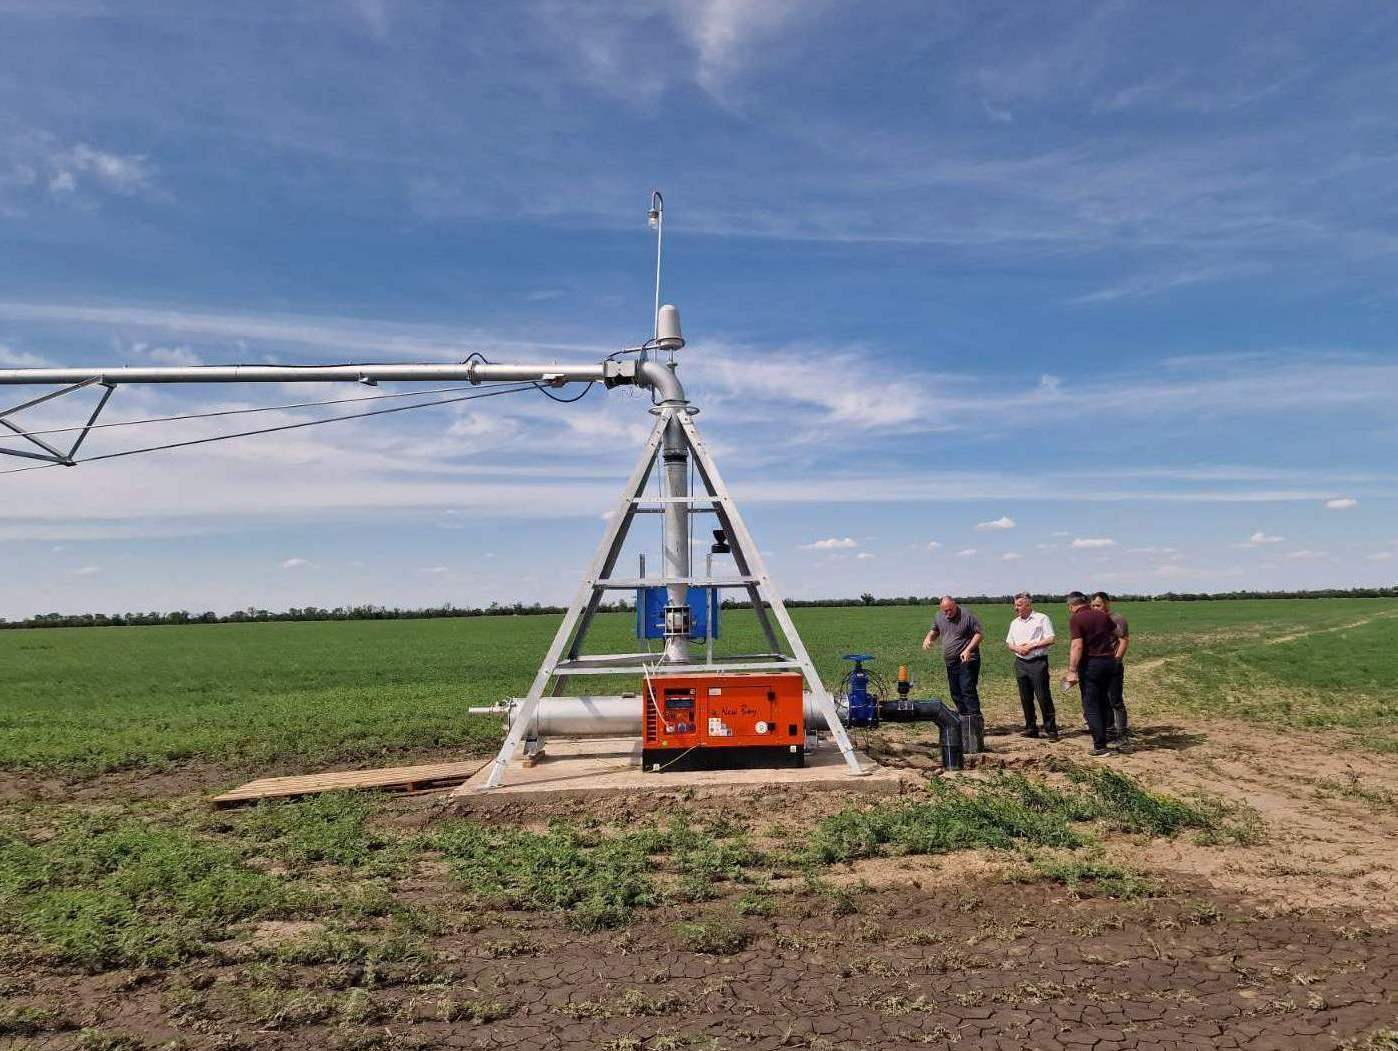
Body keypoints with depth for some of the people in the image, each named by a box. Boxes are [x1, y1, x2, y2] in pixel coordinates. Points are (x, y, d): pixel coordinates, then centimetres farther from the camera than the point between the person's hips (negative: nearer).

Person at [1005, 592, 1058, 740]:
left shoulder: (1042, 619, -1)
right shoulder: (1014, 623, 17)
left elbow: (1050, 639, -8)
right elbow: (1009, 643, 16)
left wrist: (1031, 645, -12)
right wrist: (1017, 648, -5)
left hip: (1038, 662, -6)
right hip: (1020, 663, 6)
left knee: (1043, 697, -7)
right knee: (1025, 698, 7)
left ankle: (1051, 730, 0)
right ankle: (1031, 729, 16)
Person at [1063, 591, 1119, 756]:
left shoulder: (1075, 619, -12)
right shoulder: (1102, 615, 7)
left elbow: (1077, 646, -21)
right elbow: (1117, 633, 24)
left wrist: (1072, 671, -20)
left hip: (1091, 664, -6)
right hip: (1109, 661, 6)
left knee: (1091, 705, 1)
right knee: (1103, 700, 21)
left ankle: (1100, 746, 0)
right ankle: (1103, 735, 31)